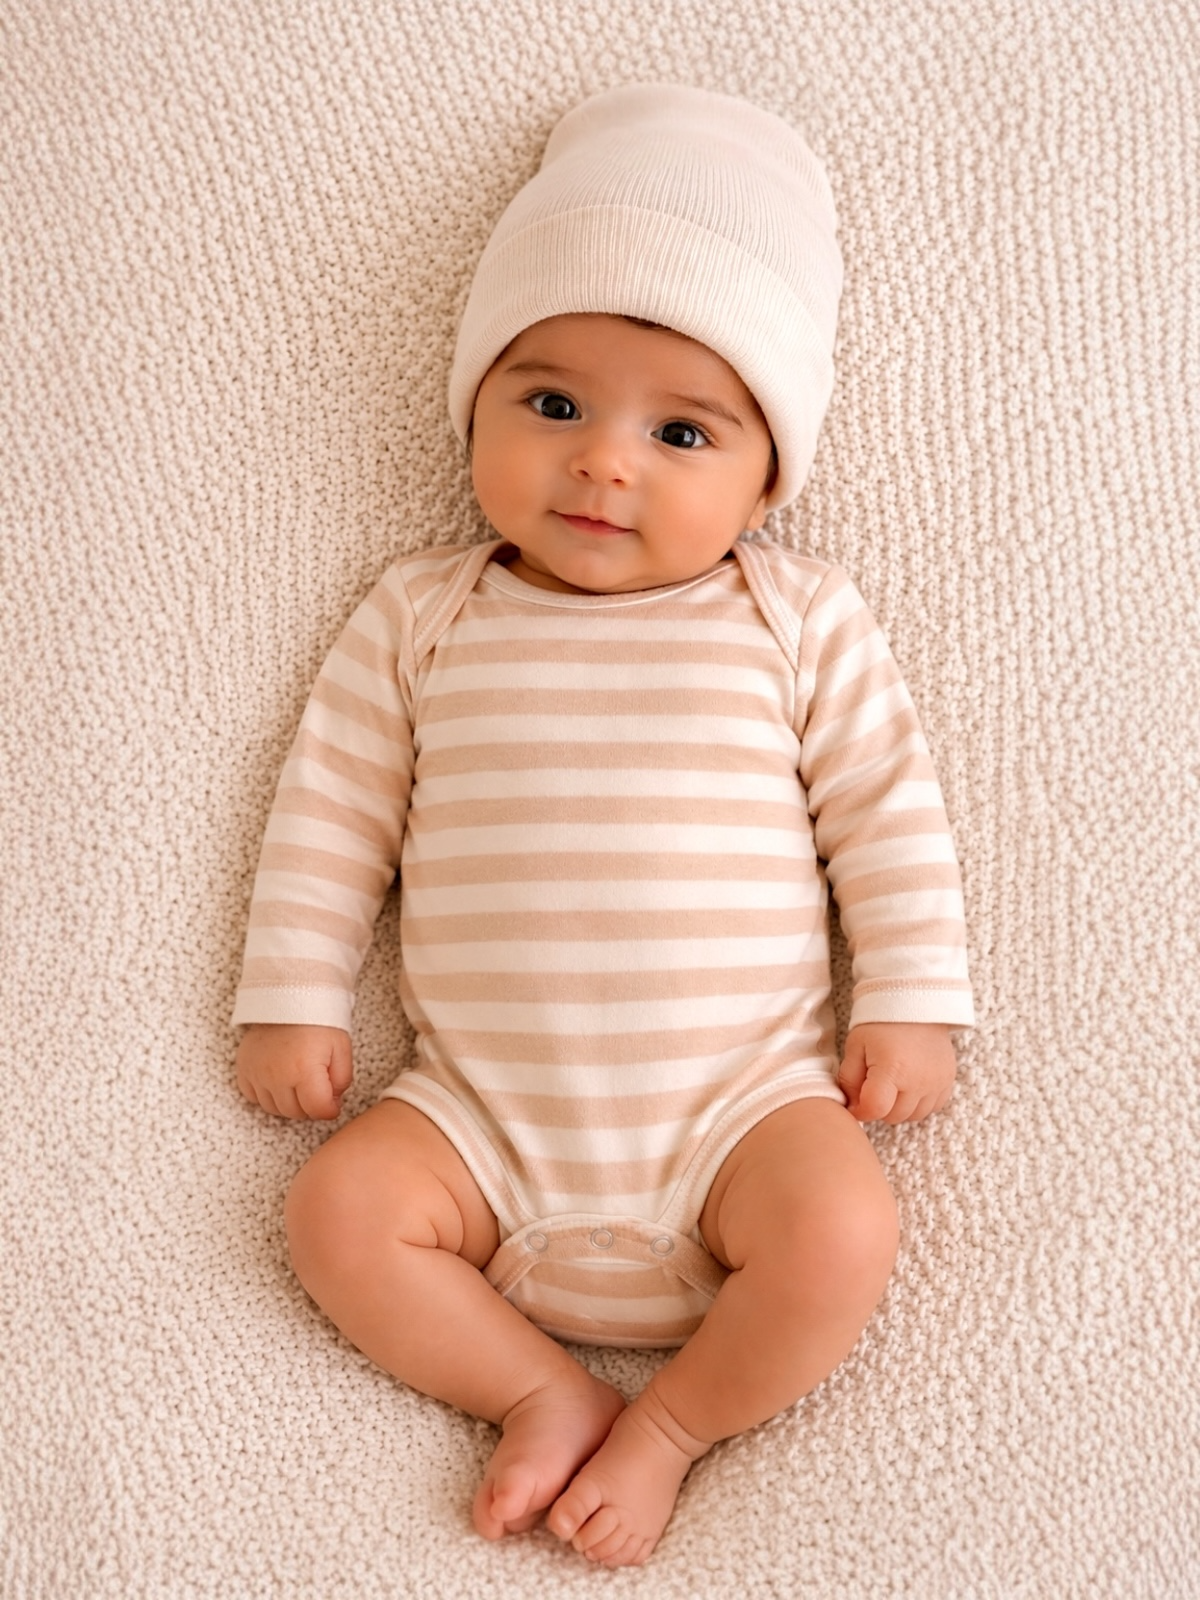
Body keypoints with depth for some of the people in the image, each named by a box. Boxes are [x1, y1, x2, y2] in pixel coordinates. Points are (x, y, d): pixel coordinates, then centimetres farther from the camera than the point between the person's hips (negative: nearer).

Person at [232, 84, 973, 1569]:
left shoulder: (799, 624, 0)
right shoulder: (423, 617, 3)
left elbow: (889, 813, 3)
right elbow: (331, 807, 6)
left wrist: (909, 1005, -2)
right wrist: (291, 999, 2)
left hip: (741, 1088, -1)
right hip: (485, 1097, 2)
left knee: (841, 1233, -24)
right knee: (340, 1212, -16)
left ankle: (668, 1424, 1)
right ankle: (544, 1389, 2)